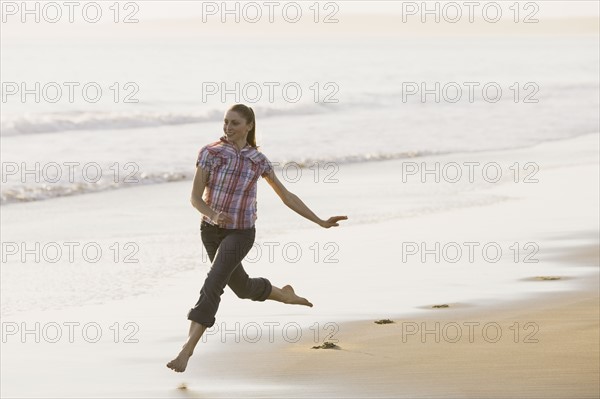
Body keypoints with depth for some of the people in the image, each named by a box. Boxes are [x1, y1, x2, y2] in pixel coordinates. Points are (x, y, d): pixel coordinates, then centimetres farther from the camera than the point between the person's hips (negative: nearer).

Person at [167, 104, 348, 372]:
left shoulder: (258, 160, -5)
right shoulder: (208, 153, -9)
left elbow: (287, 196, 5)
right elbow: (195, 198, -13)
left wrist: (321, 222, 2)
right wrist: (213, 215, -35)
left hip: (241, 233, -3)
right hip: (211, 230, 3)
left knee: (211, 286, -20)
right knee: (243, 287, 21)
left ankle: (186, 352, -22)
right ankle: (284, 294, 54)